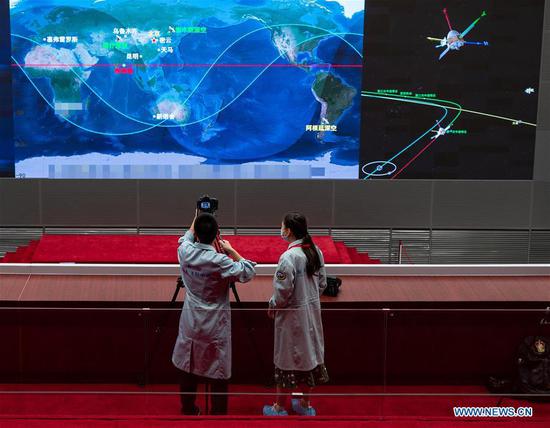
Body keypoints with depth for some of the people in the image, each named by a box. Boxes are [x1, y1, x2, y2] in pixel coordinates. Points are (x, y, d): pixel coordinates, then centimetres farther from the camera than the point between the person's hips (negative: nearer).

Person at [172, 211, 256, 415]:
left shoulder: (185, 252, -7)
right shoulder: (220, 262, -22)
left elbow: (186, 238, 18)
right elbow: (248, 272, -10)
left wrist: (196, 221, 27)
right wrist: (231, 251, -4)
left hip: (190, 324, 5)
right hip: (215, 328, -5)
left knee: (188, 368, 19)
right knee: (218, 375, 4)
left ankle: (188, 410, 33)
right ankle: (218, 414, 8)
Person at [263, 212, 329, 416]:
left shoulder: (288, 257, -24)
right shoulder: (316, 251, -3)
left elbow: (283, 292, -19)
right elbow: (322, 283, 7)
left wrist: (272, 307, -2)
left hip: (291, 315, -7)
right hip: (312, 311, 7)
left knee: (287, 358, 7)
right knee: (309, 353, 17)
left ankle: (280, 407, 20)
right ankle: (305, 404, 30)